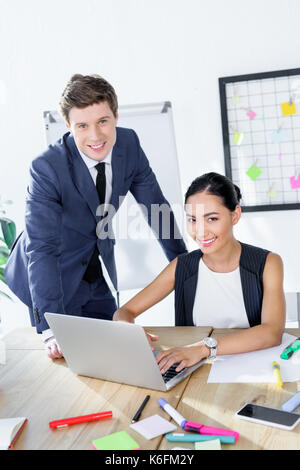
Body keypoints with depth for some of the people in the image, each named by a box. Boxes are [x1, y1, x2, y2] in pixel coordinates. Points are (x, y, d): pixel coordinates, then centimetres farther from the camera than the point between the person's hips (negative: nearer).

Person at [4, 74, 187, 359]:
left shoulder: (129, 144, -13)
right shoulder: (46, 168, -29)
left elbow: (155, 206, -2)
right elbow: (41, 249, -33)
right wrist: (51, 329, -41)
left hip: (97, 275, 5)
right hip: (53, 278, -5)